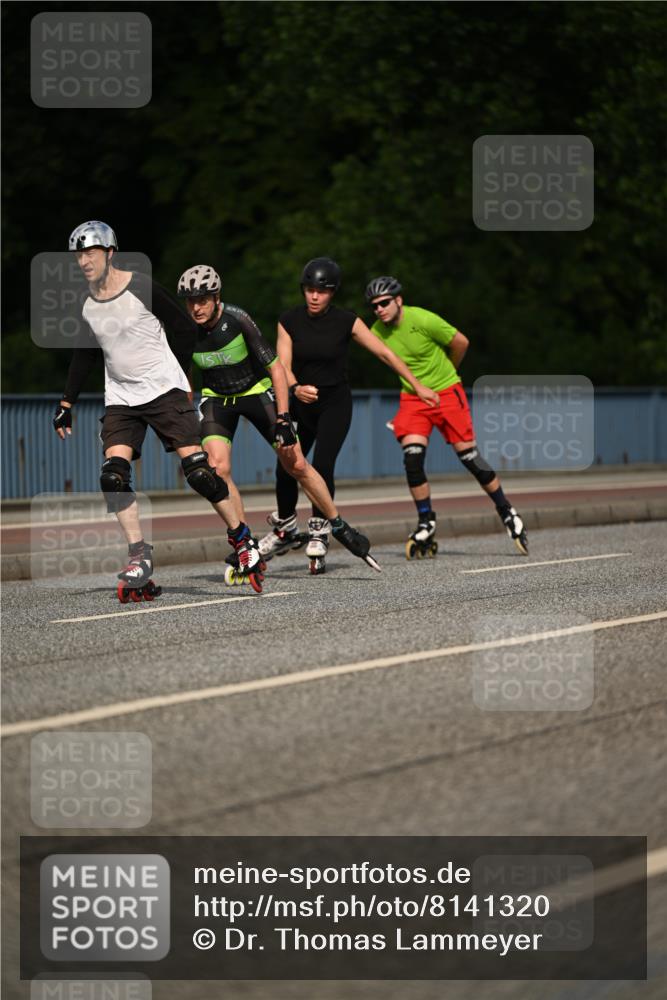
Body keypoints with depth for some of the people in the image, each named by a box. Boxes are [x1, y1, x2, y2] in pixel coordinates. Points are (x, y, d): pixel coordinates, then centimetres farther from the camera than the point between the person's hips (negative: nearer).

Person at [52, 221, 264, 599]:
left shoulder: (142, 287, -11)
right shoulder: (85, 307, 4)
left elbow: (184, 328, 0)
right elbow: (85, 354, 20)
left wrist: (172, 374, 6)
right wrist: (67, 403, 17)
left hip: (164, 390, -4)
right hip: (121, 400, 4)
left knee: (198, 470, -12)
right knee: (113, 474, -15)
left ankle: (241, 538, 5)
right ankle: (139, 557, -11)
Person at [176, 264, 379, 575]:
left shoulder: (237, 320, -25)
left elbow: (276, 368, -20)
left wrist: (283, 419, -23)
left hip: (256, 391, -2)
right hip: (217, 398, 2)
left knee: (296, 465, -2)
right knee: (218, 469, -19)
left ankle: (340, 527, 17)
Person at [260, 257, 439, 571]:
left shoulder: (346, 321, -11)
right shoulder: (289, 321, -7)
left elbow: (384, 353, -5)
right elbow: (283, 365, -14)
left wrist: (417, 386, -4)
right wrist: (296, 388, -36)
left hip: (336, 403, -3)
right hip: (302, 403, 3)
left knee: (322, 463, -20)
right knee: (285, 468, 2)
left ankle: (319, 531, -3)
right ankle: (285, 527, 28)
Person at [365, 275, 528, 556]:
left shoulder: (422, 320, -19)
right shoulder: (377, 333, -5)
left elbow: (460, 342, -4)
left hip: (446, 393, -3)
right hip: (412, 398, 3)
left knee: (469, 456, -4)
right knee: (412, 457, -14)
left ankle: (506, 512, 12)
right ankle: (426, 523, 1)